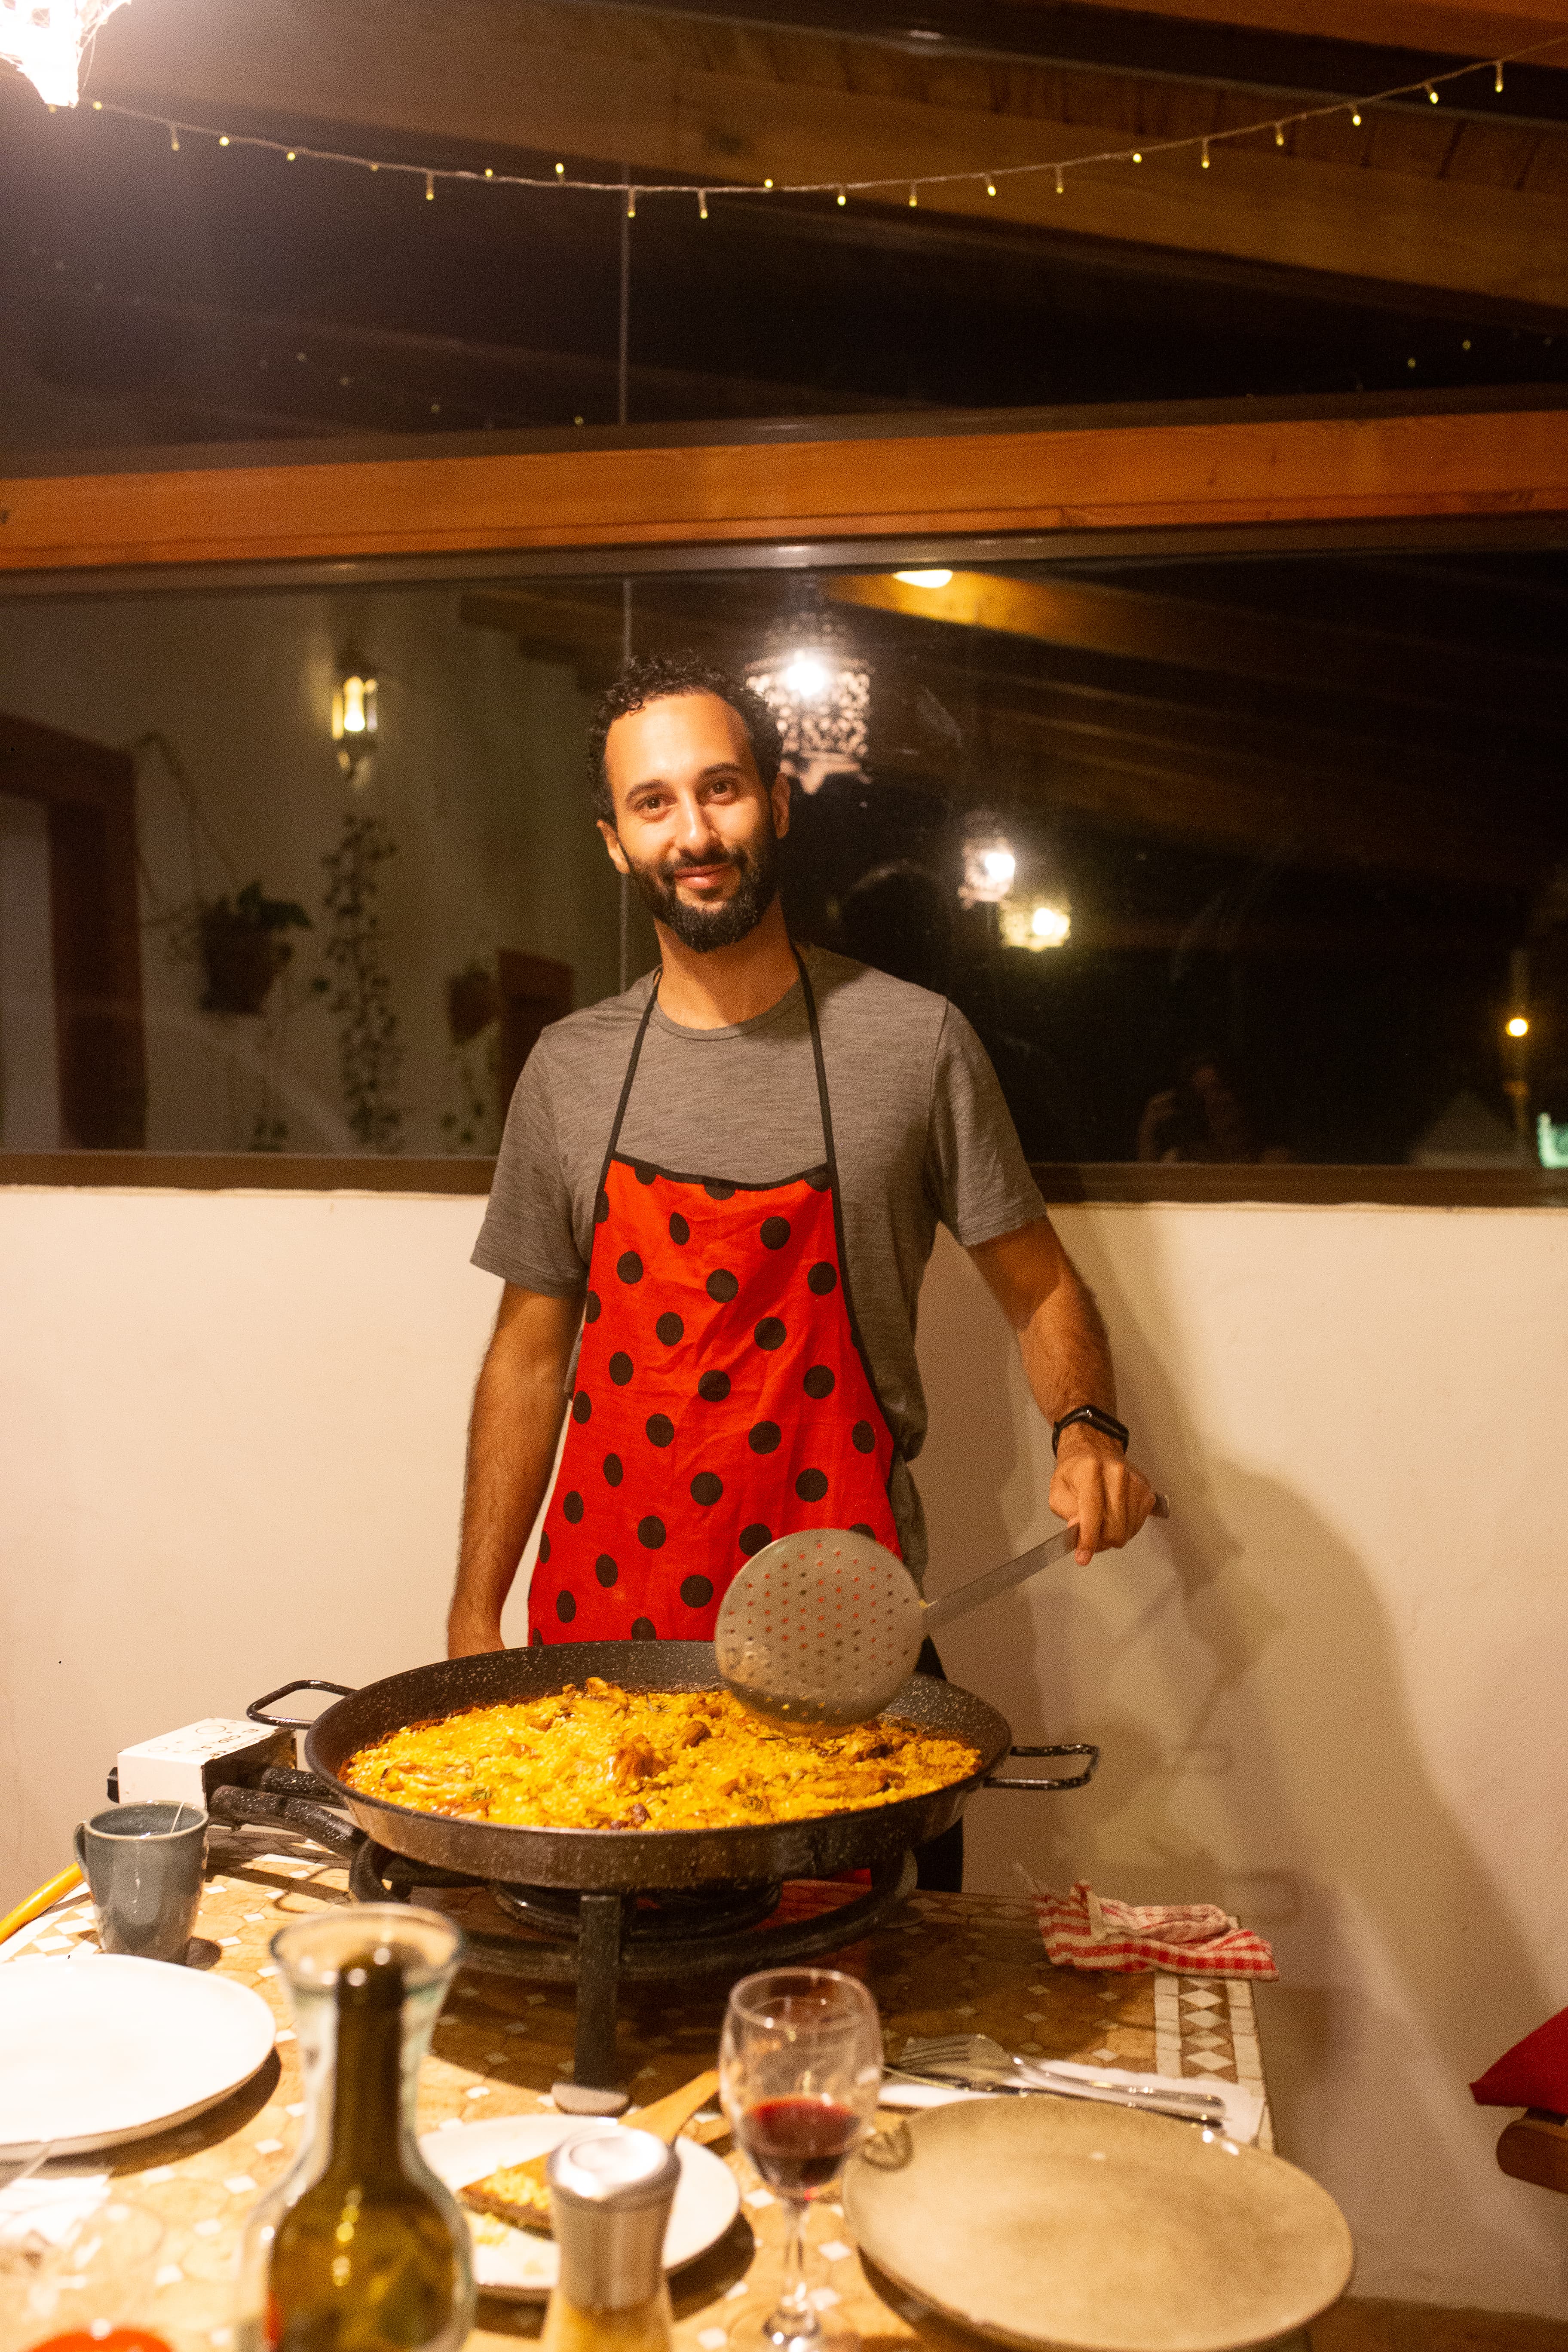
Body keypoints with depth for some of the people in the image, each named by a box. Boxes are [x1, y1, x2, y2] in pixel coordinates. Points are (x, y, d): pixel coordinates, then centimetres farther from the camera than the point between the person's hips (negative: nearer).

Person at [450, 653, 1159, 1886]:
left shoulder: (915, 1042, -3)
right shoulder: (570, 1069, 5)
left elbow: (1040, 1288, 4)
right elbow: (532, 1351, 10)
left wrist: (1088, 1429, -17)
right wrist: (475, 1621, 8)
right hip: (602, 1619, 3)